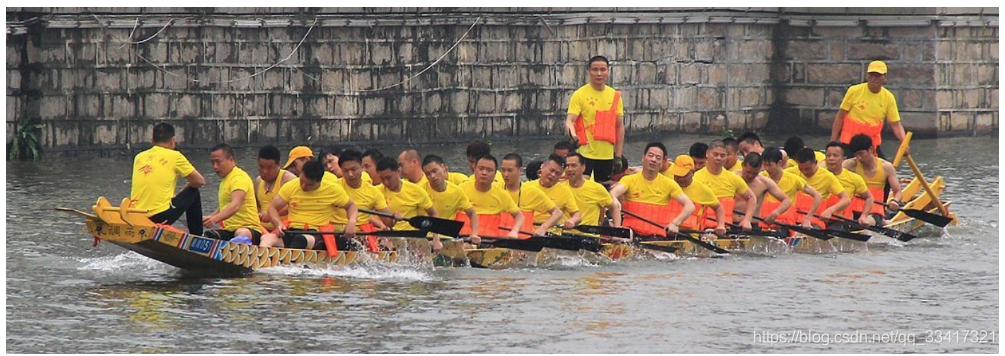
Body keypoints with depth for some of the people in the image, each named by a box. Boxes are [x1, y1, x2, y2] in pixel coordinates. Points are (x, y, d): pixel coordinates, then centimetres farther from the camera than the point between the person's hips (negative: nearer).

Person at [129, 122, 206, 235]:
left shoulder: (139, 157, 14)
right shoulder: (174, 156, -1)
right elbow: (200, 181, 7)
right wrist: (184, 190, 27)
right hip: (161, 216, -6)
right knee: (193, 193, 20)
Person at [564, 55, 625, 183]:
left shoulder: (615, 96, 7)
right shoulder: (580, 95, -4)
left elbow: (619, 126, 12)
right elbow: (569, 121, -12)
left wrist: (618, 156, 8)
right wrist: (573, 135, -35)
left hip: (607, 155, 4)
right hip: (585, 153, -4)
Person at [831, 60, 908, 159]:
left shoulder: (888, 98, -2)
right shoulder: (854, 91, -8)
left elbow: (896, 125, -1)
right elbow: (840, 117, -1)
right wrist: (833, 142, -2)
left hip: (873, 144, 3)